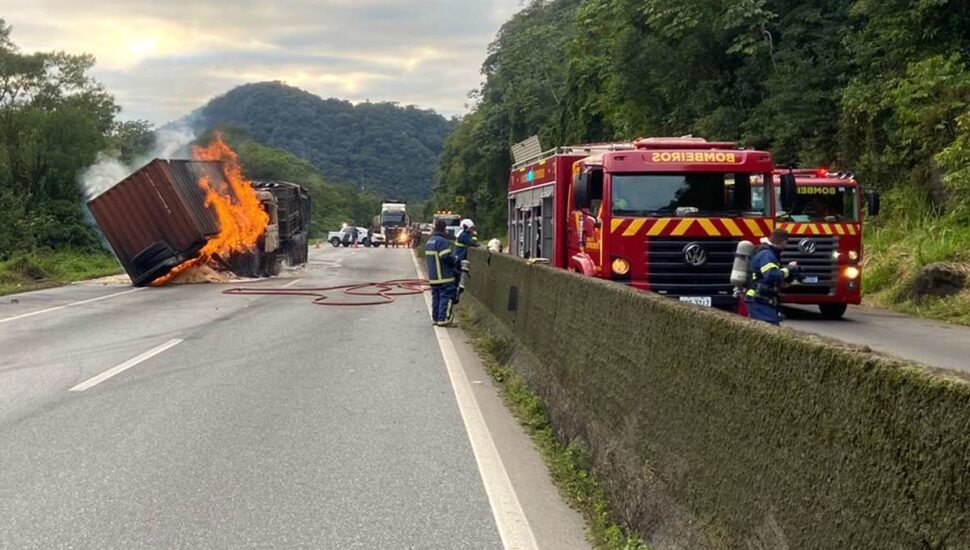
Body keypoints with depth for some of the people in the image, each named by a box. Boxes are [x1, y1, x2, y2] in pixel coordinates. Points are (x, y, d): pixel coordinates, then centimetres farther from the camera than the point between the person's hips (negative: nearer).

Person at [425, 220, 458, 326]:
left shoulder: (429, 242, 15)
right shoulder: (442, 241, -17)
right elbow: (446, 257, -25)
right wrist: (455, 260, -4)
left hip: (433, 276, 9)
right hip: (444, 277, -9)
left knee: (436, 297, 13)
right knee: (446, 297, -5)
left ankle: (435, 318, 16)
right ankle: (443, 319, -7)